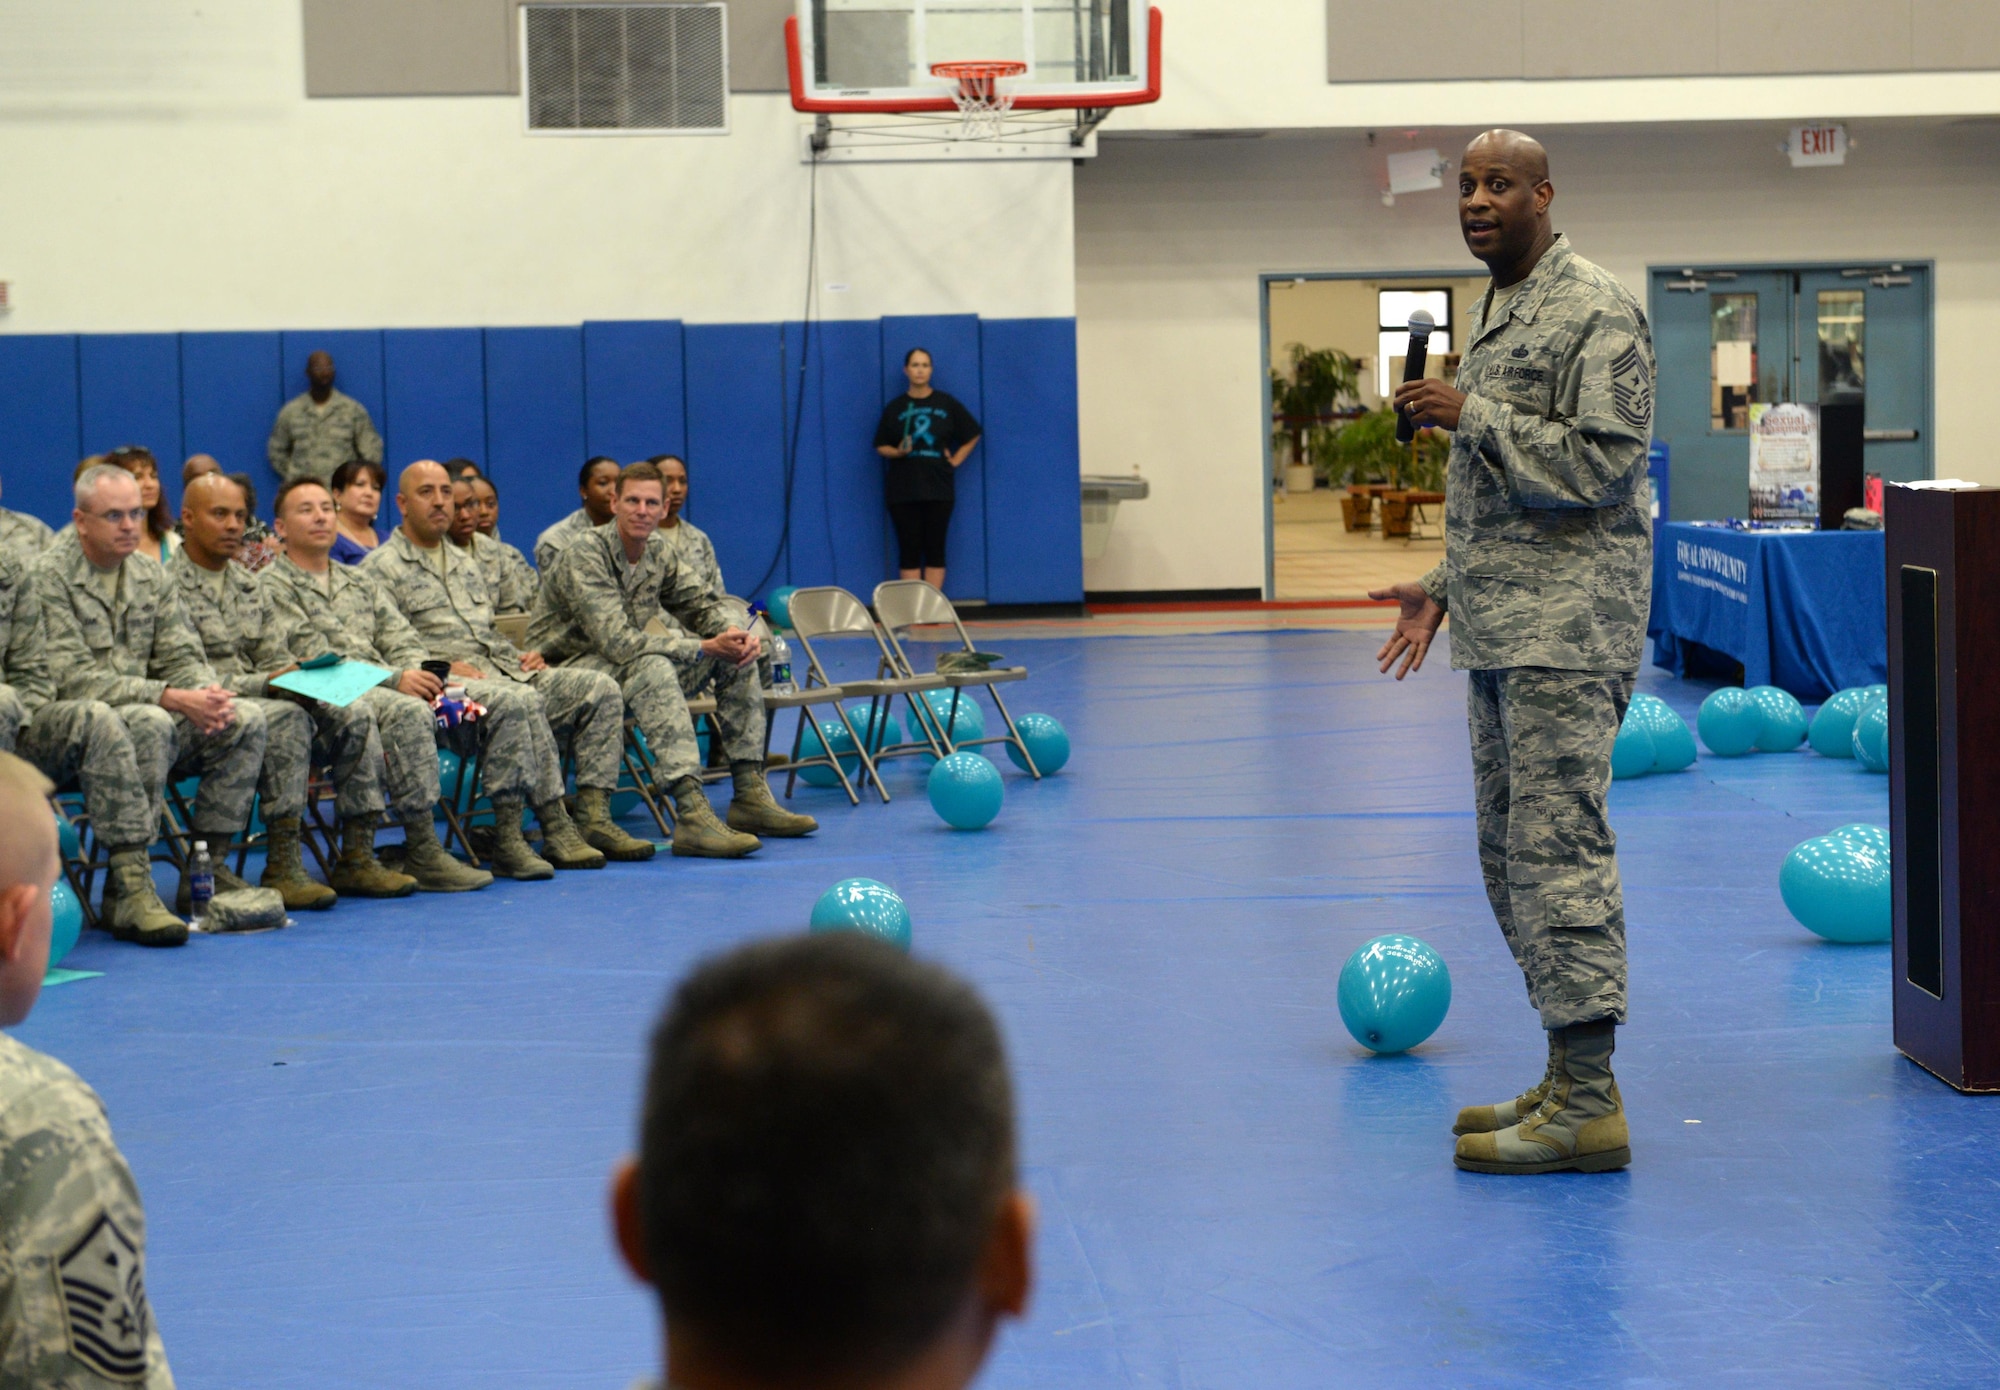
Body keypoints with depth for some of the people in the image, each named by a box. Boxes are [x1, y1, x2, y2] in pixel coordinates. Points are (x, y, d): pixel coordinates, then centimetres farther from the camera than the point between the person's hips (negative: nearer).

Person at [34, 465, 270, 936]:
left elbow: (183, 658, 11)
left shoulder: (151, 577, 14)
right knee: (151, 724, -37)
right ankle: (126, 889, -34)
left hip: (151, 718, 7)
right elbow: (73, 680, -17)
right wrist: (171, 698, -24)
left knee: (247, 721, -12)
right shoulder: (49, 578, -9)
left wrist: (208, 697, -15)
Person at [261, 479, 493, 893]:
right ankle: (422, 854, -34)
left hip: (390, 685, 8)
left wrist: (418, 674, -6)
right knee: (409, 714, -39)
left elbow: (402, 638, 19)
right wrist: (394, 679, -18)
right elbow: (310, 657, -10)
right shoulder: (271, 587, 3)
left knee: (508, 704, -8)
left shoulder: (357, 582, 27)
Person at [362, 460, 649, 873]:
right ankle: (555, 828, -33)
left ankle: (593, 818, -20)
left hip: (505, 672, 8)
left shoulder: (466, 568, 29)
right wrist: (443, 667, -19)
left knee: (598, 688, -11)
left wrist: (523, 657, 12)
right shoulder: (381, 568, 3)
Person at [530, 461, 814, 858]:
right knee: (653, 668, -38)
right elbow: (618, 643, -30)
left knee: (736, 655, 0)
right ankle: (692, 814, -47)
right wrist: (704, 648, -29)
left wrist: (735, 633, -11)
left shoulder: (657, 549, 4)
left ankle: (751, 793, -2)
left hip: (627, 663, 9)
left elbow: (701, 604, 13)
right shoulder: (585, 557, -21)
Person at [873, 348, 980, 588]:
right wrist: (898, 452, -13)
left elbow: (973, 435, 12)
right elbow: (881, 446, 7)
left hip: (938, 487, 0)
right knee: (909, 551, 0)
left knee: (935, 550, 1)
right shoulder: (894, 408, 3)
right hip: (903, 490, 0)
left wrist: (956, 460, 3)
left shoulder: (947, 404, 4)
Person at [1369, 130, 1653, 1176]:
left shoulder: (1595, 314, -9)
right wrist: (1443, 588, 19)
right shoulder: (1496, 315, 20)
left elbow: (1603, 466, -19)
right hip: (1500, 632, 10)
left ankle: (1588, 1103, -10)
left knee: (1558, 847, -12)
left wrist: (1470, 416, -16)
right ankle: (1567, 1079, 18)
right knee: (1511, 852, 11)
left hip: (1565, 631, -10)